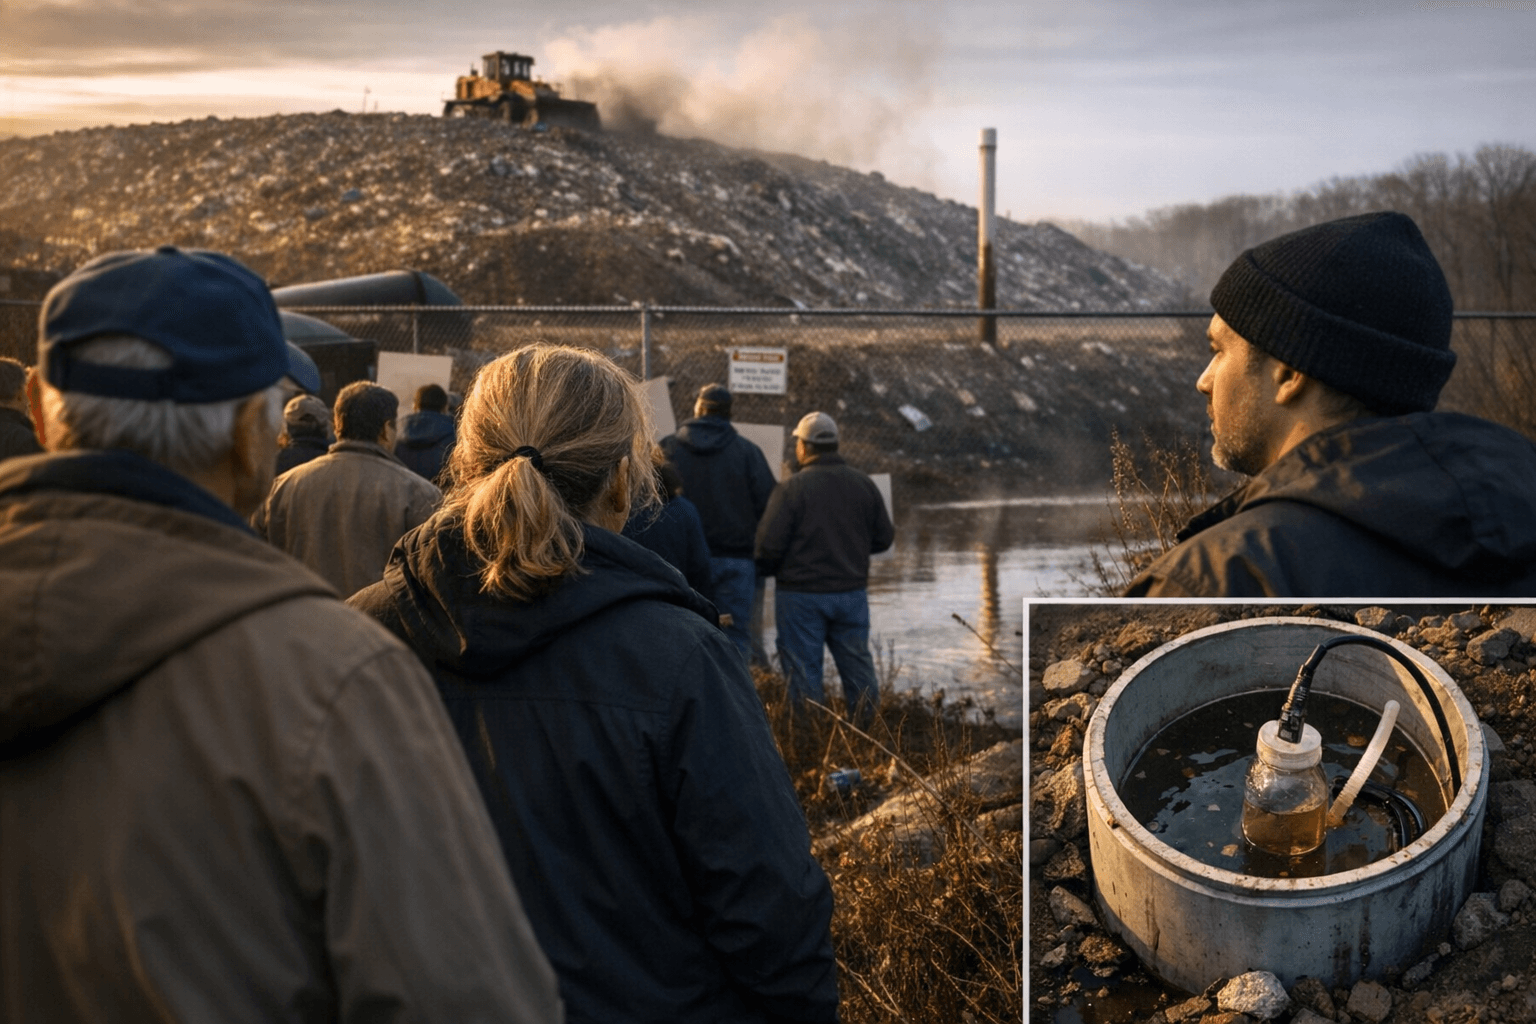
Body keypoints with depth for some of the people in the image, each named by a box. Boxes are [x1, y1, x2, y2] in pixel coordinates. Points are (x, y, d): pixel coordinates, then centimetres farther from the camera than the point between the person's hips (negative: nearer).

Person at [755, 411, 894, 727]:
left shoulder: (791, 488, -13)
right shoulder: (864, 485, 3)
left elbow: (769, 544, -15)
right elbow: (883, 538, 7)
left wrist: (767, 570, 6)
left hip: (800, 594, -4)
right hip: (852, 591, 4)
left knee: (802, 669, 5)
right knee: (857, 663, 13)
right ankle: (868, 723, 8)